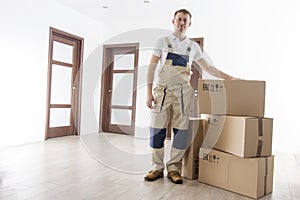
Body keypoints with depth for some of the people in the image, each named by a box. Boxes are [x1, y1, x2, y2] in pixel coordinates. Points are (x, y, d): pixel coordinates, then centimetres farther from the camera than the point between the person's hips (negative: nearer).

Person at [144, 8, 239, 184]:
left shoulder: (193, 46, 14)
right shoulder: (163, 42, 9)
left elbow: (208, 68, 18)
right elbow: (152, 67, 5)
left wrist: (229, 78, 10)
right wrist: (149, 92, -5)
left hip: (183, 90, 2)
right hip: (163, 89, -1)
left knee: (181, 130, -3)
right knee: (157, 128, -4)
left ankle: (174, 168, 9)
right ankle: (158, 168, 9)